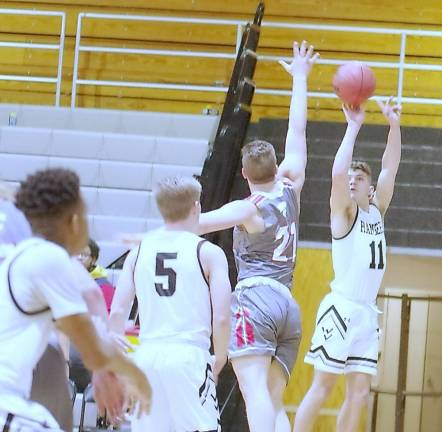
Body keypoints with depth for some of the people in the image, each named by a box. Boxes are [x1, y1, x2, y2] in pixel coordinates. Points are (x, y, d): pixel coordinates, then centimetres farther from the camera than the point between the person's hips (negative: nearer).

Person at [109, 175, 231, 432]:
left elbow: (117, 313, 6)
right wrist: (219, 360, 8)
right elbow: (221, 318, -7)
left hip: (147, 356, 4)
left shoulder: (139, 251, 10)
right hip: (189, 356, -4)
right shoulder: (209, 253, 0)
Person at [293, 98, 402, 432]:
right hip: (342, 307, -6)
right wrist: (353, 128, -17)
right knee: (323, 385, -8)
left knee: (359, 392, 2)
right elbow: (337, 173, -20)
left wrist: (394, 125, -1)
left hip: (368, 313, 6)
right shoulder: (343, 211, -2)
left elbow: (390, 167, 9)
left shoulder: (377, 211, 15)